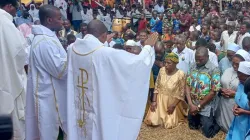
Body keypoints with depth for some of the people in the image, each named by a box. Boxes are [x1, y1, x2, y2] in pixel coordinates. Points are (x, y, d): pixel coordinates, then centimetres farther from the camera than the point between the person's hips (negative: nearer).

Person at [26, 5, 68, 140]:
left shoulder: (46, 37, 10)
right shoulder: (45, 42, -23)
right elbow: (60, 69, -23)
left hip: (50, 92, 10)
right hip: (49, 94, -10)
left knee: (50, 129, 19)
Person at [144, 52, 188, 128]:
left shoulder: (180, 74, -18)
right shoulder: (162, 70, -7)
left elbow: (181, 93, -11)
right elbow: (156, 87, 0)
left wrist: (173, 105, -15)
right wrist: (154, 101, -7)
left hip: (172, 101, -3)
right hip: (160, 100, 3)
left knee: (169, 125, -8)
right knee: (152, 121, -8)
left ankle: (175, 117, 25)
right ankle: (161, 116, 26)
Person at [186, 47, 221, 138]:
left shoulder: (214, 70, -15)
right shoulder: (193, 67, 1)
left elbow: (213, 92, -17)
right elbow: (188, 85, 1)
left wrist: (199, 106, -13)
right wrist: (190, 104, -10)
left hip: (206, 107, -5)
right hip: (193, 106, 5)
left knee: (208, 133, 4)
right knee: (193, 127, 18)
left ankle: (217, 124, 31)